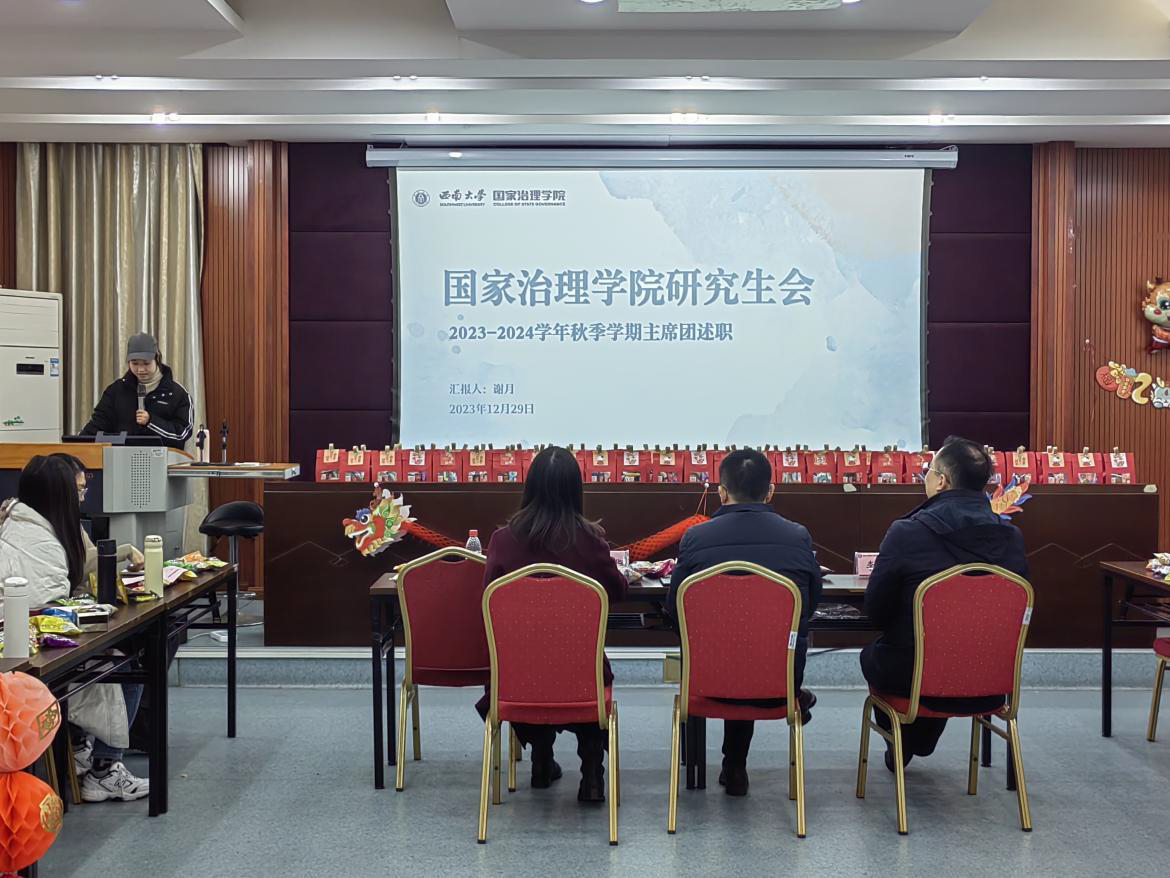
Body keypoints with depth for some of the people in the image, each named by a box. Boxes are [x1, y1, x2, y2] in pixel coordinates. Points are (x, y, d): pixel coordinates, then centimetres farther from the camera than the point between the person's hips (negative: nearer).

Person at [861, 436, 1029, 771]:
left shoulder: (906, 532, -18)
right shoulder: (1011, 538, -7)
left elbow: (876, 610, -9)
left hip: (913, 679, -4)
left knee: (872, 655, 30)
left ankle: (898, 750, 44)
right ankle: (919, 744, 52)